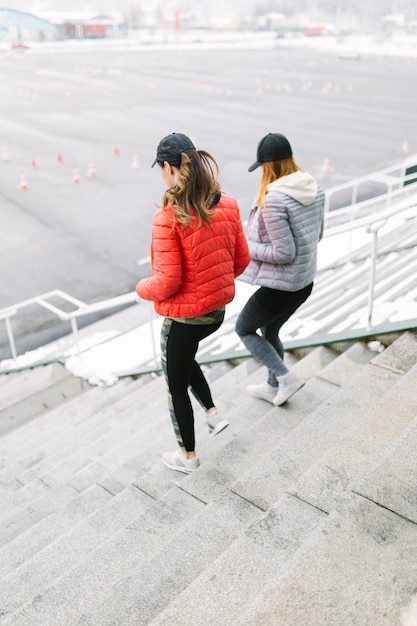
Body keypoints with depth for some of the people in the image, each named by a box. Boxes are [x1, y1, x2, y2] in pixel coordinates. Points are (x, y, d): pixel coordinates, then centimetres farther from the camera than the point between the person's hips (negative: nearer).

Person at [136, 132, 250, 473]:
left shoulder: (169, 217, -25)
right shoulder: (227, 205, -5)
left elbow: (166, 282, -23)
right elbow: (242, 258, 4)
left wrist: (142, 288, -2)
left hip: (184, 316, -7)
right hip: (218, 309, 7)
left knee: (176, 385, 17)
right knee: (183, 356, 36)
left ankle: (188, 456, 36)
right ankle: (213, 413, 35)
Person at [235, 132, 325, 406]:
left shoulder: (272, 199, -25)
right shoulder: (314, 189, 0)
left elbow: (284, 253, -25)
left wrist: (248, 246, -10)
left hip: (279, 286, -8)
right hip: (305, 281, 8)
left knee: (244, 329, 18)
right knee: (270, 332, 28)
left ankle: (286, 378, 16)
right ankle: (273, 388, 44)